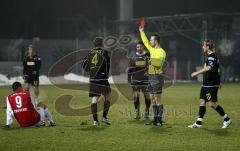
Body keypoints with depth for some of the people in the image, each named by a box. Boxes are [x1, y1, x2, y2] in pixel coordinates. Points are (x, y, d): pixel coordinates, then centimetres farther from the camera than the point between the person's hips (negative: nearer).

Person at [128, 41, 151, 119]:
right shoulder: (133, 58, 9)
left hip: (145, 80, -1)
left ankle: (147, 112, 17)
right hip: (135, 80, 1)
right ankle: (137, 113, 5)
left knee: (147, 96, 2)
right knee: (136, 96, -1)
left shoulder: (147, 57, 3)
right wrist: (129, 78, 9)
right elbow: (130, 69, 12)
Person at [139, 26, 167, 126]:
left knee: (157, 98, -7)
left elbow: (160, 63, -25)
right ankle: (155, 119, 15)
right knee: (153, 98, 10)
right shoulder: (152, 50, 13)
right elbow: (145, 42, 28)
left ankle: (159, 120, -6)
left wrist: (152, 61, -20)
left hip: (157, 77, -9)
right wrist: (141, 32, 32)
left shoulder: (161, 52, -11)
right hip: (151, 77, 9)